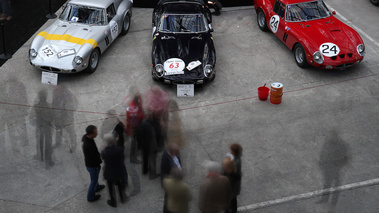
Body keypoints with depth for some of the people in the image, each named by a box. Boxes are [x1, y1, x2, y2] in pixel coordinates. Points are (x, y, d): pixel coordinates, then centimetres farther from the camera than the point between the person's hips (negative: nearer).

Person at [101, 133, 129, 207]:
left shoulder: (104, 152, -32)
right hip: (119, 171, 3)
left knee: (111, 187, 22)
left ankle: (113, 202, 43)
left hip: (110, 173, -3)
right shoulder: (120, 149, -26)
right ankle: (123, 198, 51)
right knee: (120, 184, 30)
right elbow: (122, 159, -9)